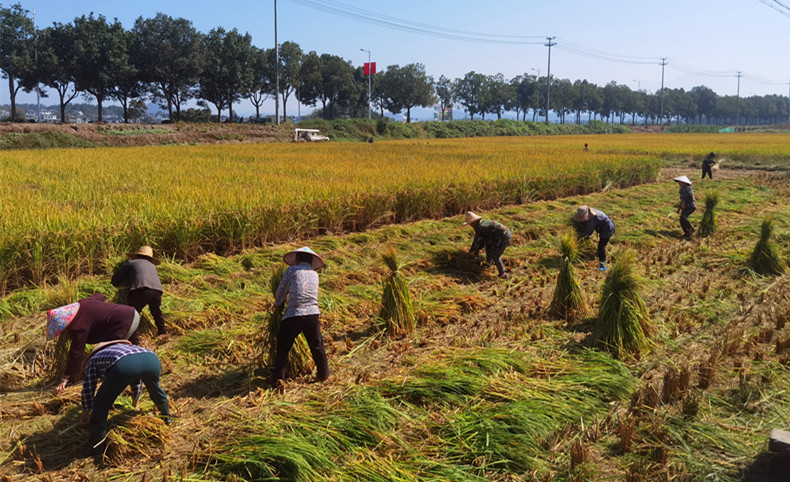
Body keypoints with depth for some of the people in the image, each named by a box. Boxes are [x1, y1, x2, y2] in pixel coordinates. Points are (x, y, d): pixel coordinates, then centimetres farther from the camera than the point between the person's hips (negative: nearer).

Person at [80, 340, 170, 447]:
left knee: (101, 404, 16)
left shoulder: (93, 361, 36)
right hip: (151, 358, 6)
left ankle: (98, 443, 14)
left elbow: (88, 389, 39)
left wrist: (85, 413, 56)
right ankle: (166, 417, 53)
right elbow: (137, 382, 57)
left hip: (124, 366, -5)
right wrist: (135, 403, 72)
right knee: (154, 387, 37)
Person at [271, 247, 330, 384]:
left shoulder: (291, 270, 2)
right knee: (317, 346, 17)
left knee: (283, 347, 10)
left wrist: (277, 304, 30)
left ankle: (278, 378, 12)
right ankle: (324, 375, 24)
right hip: (313, 314, 3)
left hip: (293, 315, -3)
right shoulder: (314, 274, 15)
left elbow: (281, 292, 9)